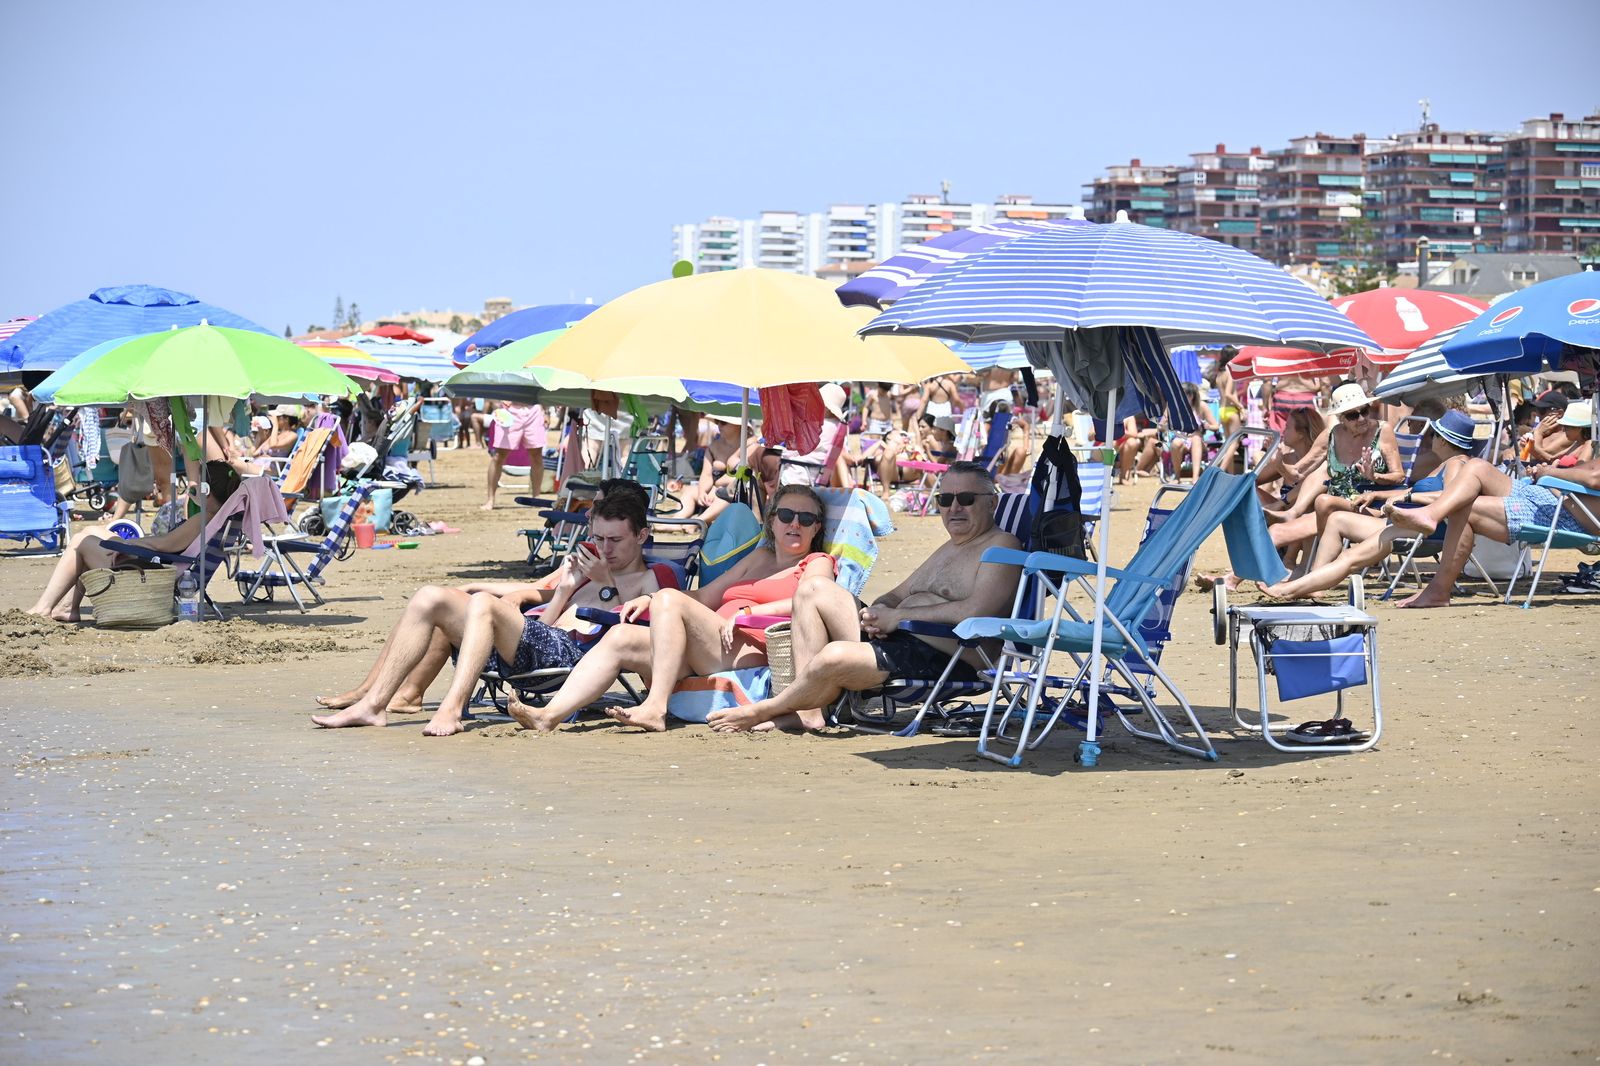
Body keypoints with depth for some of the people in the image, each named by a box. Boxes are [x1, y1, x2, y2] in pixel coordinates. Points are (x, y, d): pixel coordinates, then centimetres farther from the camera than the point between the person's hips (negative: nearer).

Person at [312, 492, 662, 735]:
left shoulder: (649, 581, 12)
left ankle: (451, 710, -46)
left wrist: (608, 584, -6)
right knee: (430, 598, -5)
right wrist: (565, 588, 10)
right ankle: (372, 704, -16)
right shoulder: (587, 565, 32)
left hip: (572, 651, -8)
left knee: (483, 602, -31)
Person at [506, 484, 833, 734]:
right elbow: (704, 596, 31)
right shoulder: (762, 557, 34)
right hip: (709, 655, 7)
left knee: (670, 599, -26)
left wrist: (745, 613, -18)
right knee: (619, 638, -12)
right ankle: (550, 715, -30)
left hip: (748, 652, -7)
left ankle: (656, 708, -37)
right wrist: (649, 600, 15)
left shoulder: (818, 563, 13)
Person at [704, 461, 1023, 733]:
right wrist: (876, 611, 2)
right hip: (895, 641, 11)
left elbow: (974, 611, -21)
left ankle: (767, 710, -2)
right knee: (813, 589, 5)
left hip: (948, 662, -11)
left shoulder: (1000, 546, -6)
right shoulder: (949, 549, 26)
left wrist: (898, 616, -14)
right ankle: (806, 709, -7)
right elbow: (898, 595, 28)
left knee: (835, 656, -31)